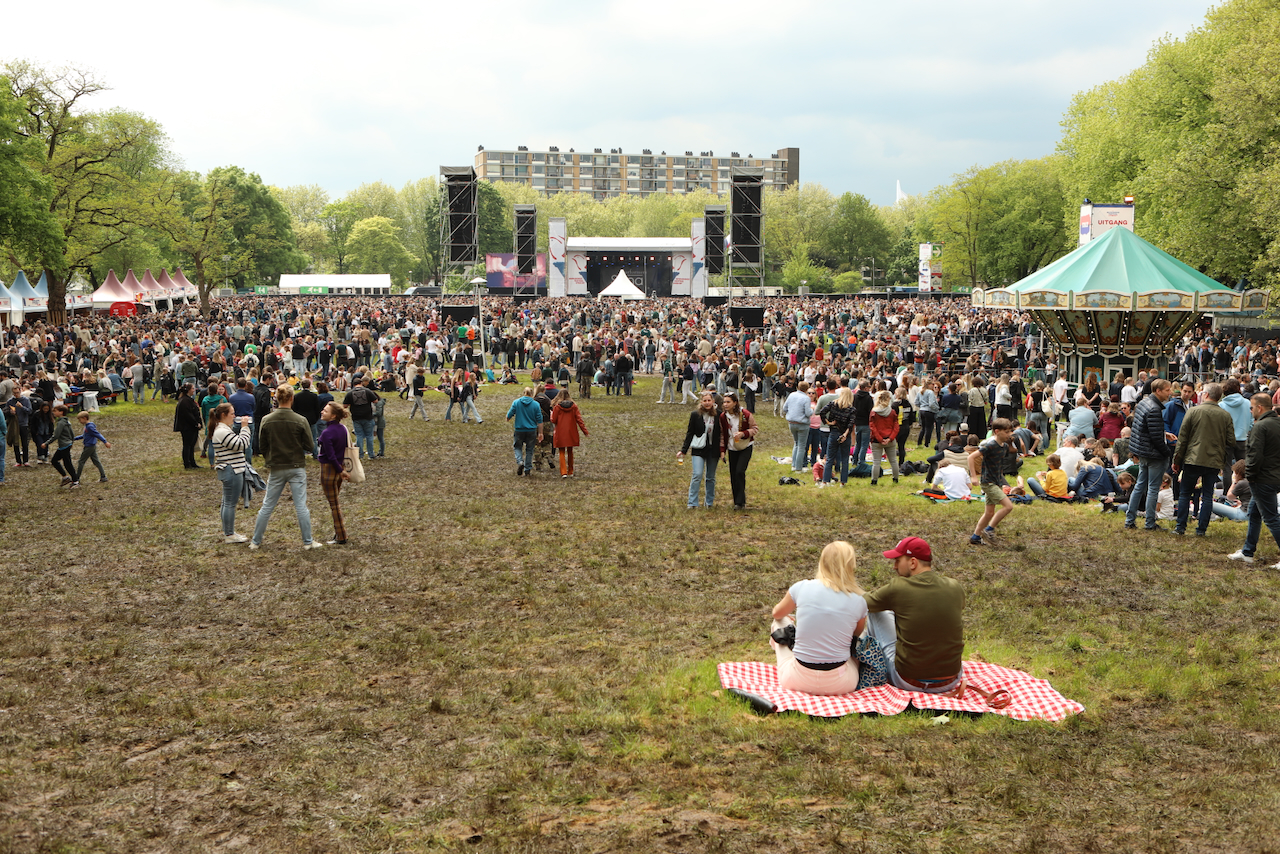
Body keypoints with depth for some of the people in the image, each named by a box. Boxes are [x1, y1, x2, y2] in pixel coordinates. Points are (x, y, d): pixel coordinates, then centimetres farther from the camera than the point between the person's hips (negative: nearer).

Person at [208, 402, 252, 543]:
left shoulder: (225, 429, 16)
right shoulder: (222, 432, -19)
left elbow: (238, 444, 23)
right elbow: (242, 444, -23)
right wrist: (244, 427, -17)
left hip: (229, 471, 12)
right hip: (231, 471, -12)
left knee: (227, 503, 17)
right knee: (230, 503, -5)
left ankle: (227, 532, 25)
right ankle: (229, 535, 1)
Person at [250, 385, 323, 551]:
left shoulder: (267, 420, -7)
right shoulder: (300, 421, -12)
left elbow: (262, 446, 2)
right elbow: (309, 447, -6)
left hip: (276, 469, 2)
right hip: (297, 468, -2)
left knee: (267, 506, 11)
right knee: (301, 506, 5)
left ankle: (256, 542, 17)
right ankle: (308, 542, 10)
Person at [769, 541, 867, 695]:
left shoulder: (801, 587, -5)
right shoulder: (858, 601, -5)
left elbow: (777, 614, 16)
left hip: (799, 681, 0)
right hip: (839, 685, 0)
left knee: (781, 622, 24)